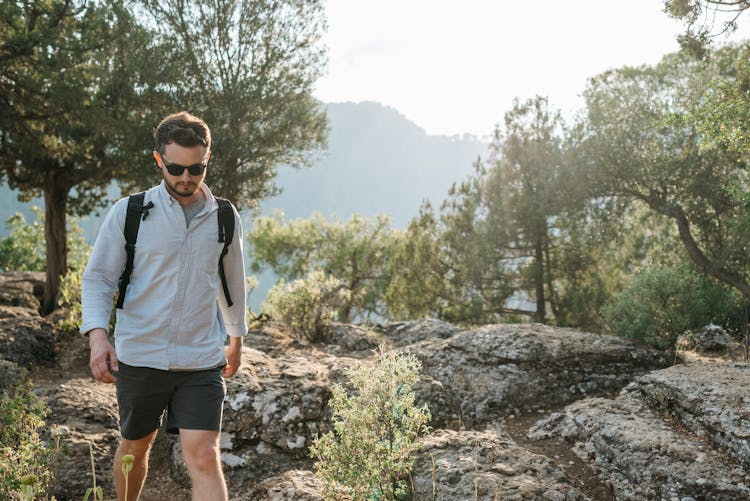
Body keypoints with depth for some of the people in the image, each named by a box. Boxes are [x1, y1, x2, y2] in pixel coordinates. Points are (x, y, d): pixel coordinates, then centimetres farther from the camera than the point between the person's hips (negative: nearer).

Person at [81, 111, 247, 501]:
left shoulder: (224, 218, 3)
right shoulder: (128, 213, -3)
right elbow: (97, 278, -1)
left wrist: (236, 337, 26)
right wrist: (97, 334, -16)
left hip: (202, 359, 0)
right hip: (138, 356, 0)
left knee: (204, 458, -9)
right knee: (135, 446, 18)